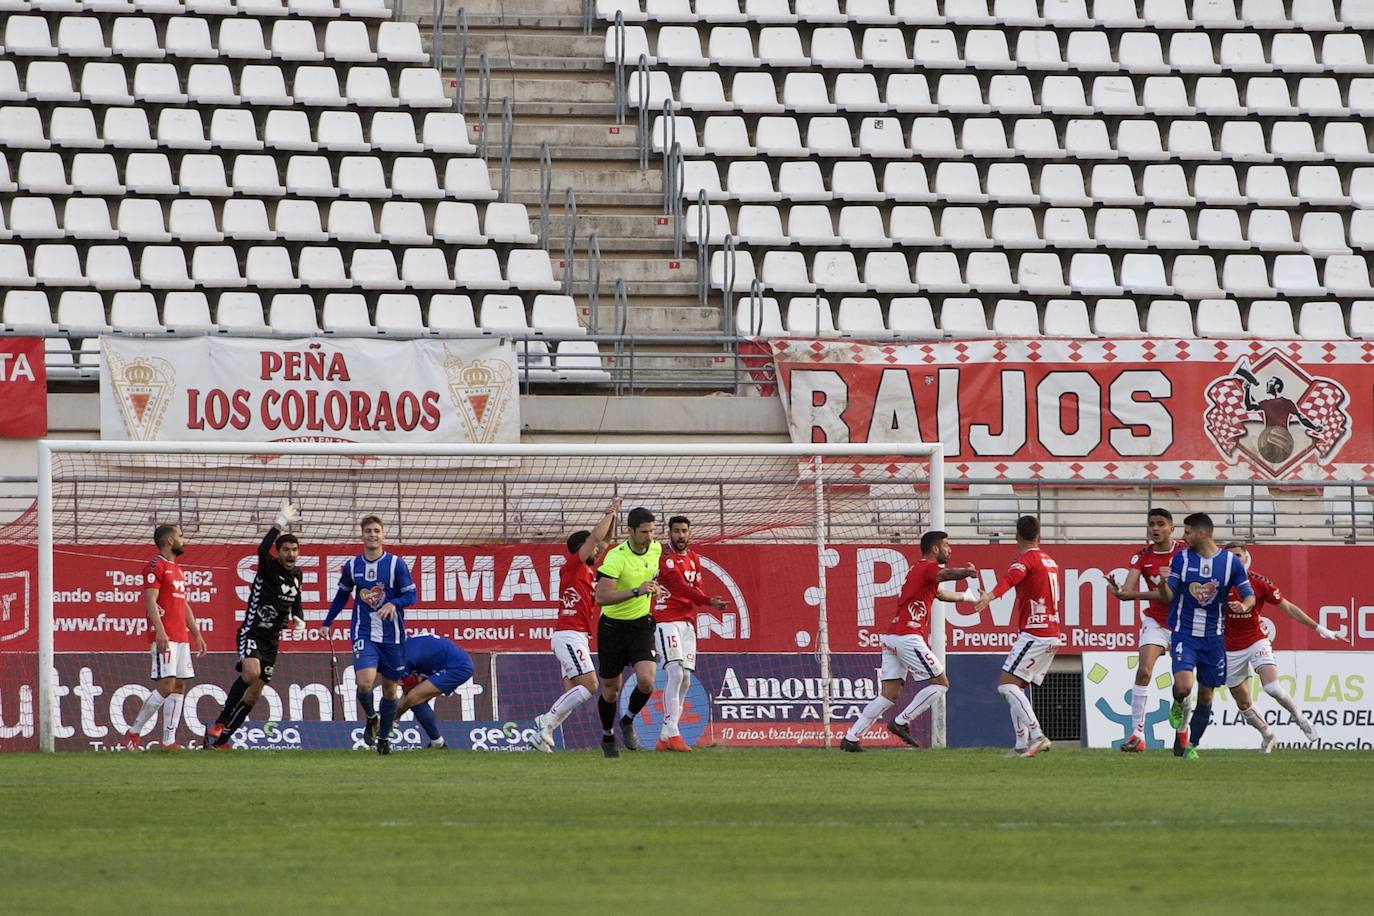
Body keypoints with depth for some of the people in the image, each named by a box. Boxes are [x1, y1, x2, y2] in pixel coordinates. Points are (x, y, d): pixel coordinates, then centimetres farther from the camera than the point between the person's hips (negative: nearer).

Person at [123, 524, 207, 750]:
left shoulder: (177, 569, 21)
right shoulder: (156, 566, -6)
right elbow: (150, 601, -15)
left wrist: (196, 634, 22)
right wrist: (160, 632, -25)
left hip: (181, 637, 9)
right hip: (165, 637, -9)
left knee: (179, 687, 5)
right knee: (165, 687, -13)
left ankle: (169, 741, 6)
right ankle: (134, 732, -4)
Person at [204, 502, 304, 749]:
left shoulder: (296, 574, 9)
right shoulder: (269, 568, -11)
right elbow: (262, 550, -35)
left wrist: (299, 618, 6)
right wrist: (280, 523, -37)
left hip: (272, 638, 7)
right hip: (252, 633, -7)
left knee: (255, 692, 5)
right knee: (251, 673, -32)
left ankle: (220, 739, 14)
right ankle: (220, 722, -22)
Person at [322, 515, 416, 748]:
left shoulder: (396, 564, -3)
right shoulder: (352, 566, 4)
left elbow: (411, 595, -3)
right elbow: (342, 595, 19)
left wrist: (393, 603, -23)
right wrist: (327, 622, 19)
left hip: (392, 636, 0)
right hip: (364, 634, 0)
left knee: (390, 688, 6)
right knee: (364, 681, -20)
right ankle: (370, 718, 10)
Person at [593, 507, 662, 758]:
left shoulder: (655, 548, -3)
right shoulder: (616, 557, -23)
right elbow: (601, 597, -31)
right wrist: (636, 591, -36)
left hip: (641, 624, 4)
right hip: (613, 626, -4)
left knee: (646, 680, -18)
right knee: (610, 689, 7)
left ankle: (628, 721, 11)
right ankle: (607, 737, 32)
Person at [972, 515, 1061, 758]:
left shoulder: (1027, 558, -9)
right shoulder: (1049, 561, 19)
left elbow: (1010, 578, -31)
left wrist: (991, 596, -48)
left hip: (1034, 633, -9)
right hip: (1052, 634, 9)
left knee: (1007, 683, -13)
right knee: (1018, 687, 13)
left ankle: (1037, 736, -25)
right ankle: (1022, 745, 7)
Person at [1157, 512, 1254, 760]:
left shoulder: (1230, 562, -2)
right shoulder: (1181, 559, 0)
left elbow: (1250, 595, 3)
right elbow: (1169, 595, 2)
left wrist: (1244, 605, -20)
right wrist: (1162, 584, -21)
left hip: (1213, 637, 1)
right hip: (1184, 634, -1)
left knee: (1206, 696, 5)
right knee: (1183, 686, -22)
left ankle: (1189, 745, 18)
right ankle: (1179, 706, 14)